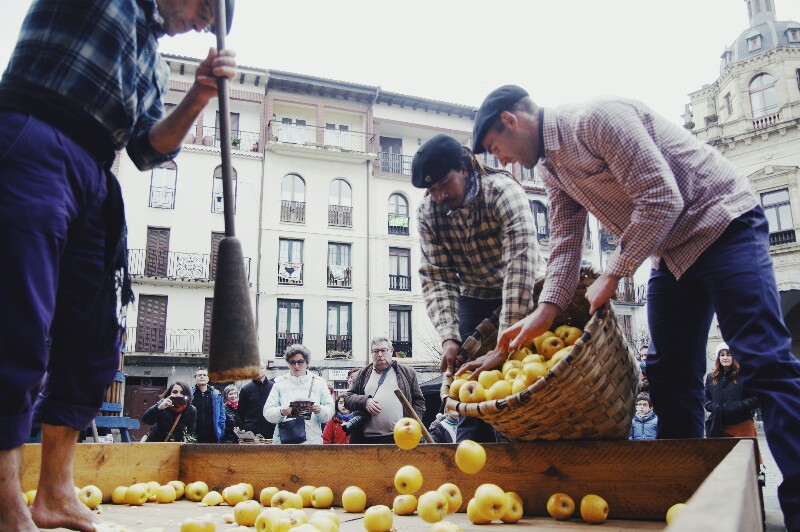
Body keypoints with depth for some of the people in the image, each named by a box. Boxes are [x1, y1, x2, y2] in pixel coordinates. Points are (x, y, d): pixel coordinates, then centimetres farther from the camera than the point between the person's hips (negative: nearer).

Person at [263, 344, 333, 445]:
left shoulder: (319, 383, 11)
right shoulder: (280, 383, 9)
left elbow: (330, 410, 7)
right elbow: (267, 412, 4)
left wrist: (320, 410, -15)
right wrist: (281, 412, -18)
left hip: (312, 440, 1)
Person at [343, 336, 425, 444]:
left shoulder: (407, 373, 14)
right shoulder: (362, 375, 18)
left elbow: (418, 401, 13)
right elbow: (347, 398, 16)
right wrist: (364, 401, -4)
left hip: (398, 438, -1)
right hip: (366, 438, 1)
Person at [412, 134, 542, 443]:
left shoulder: (502, 191, -28)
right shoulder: (428, 214, -15)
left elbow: (522, 258, -38)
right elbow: (436, 278, -16)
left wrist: (507, 336, -45)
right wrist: (449, 337, -31)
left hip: (522, 294, -3)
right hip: (474, 298, 3)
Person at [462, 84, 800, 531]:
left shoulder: (595, 118, -21)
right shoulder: (550, 168, 8)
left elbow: (662, 199, -25)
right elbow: (566, 244, 3)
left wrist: (612, 276, -19)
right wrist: (544, 313, -11)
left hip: (724, 224, -9)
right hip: (671, 252, 9)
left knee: (764, 362, -14)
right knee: (670, 375, 6)